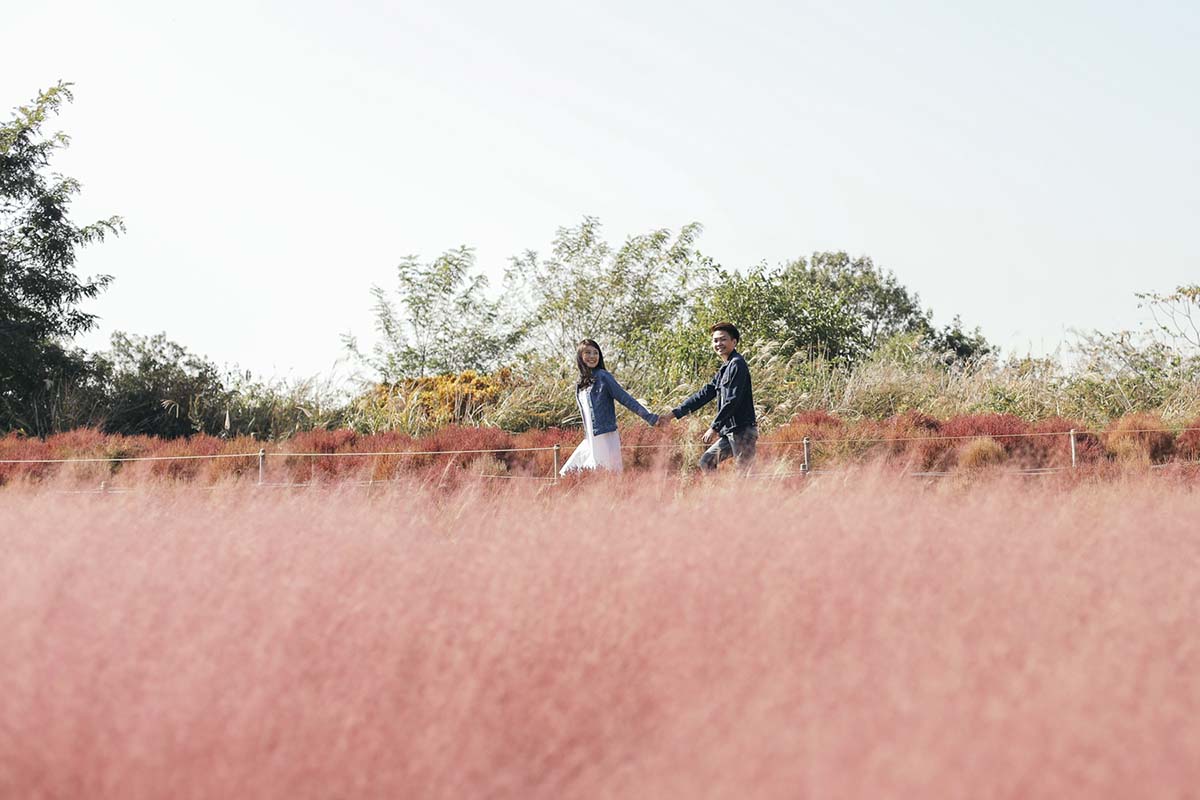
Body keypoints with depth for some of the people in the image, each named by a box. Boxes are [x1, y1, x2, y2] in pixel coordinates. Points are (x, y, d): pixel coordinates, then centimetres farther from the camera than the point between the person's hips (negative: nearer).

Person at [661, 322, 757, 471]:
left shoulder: (737, 364, -11)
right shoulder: (724, 369, 20)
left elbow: (732, 401, -18)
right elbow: (704, 394, 21)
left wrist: (714, 428, -17)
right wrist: (674, 413, 17)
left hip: (743, 430, -10)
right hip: (730, 432, 10)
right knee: (706, 462, 11)